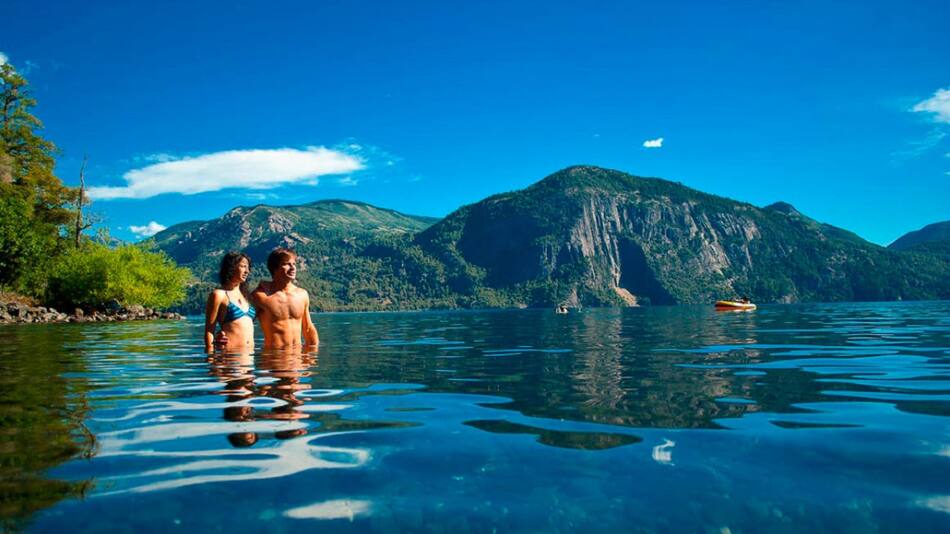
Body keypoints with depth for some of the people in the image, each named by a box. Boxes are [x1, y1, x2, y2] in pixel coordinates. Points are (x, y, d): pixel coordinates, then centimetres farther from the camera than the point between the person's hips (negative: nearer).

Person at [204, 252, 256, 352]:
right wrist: (211, 355, -10)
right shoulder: (219, 295, -1)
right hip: (229, 351, -6)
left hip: (250, 351, 6)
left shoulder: (246, 295, 19)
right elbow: (209, 330, -3)